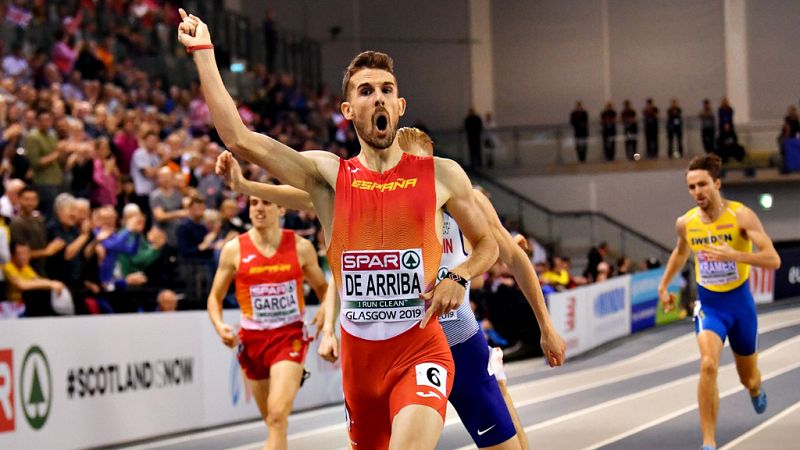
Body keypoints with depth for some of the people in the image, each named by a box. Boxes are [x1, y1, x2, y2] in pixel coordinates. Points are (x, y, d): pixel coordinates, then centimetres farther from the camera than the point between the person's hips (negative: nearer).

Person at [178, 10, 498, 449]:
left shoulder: (441, 175, 2)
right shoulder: (327, 175, 3)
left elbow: (486, 244, 17)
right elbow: (239, 139, -7)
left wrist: (459, 278, -5)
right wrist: (203, 52, -6)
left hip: (421, 352, -3)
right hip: (358, 358, 3)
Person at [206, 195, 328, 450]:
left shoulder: (301, 247, -2)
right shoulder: (234, 250, -1)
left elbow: (322, 287, 14)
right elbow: (215, 296, 7)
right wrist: (219, 327, -11)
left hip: (290, 336, -2)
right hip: (252, 338, 2)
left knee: (278, 414, -20)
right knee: (272, 419, 12)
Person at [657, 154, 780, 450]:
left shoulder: (741, 216, -17)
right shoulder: (685, 223, -6)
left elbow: (773, 260, -25)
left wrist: (733, 254, -38)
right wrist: (663, 285, 20)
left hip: (740, 302, -1)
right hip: (708, 305, 1)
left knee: (749, 379, 17)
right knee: (708, 364, -27)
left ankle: (756, 390, 58)